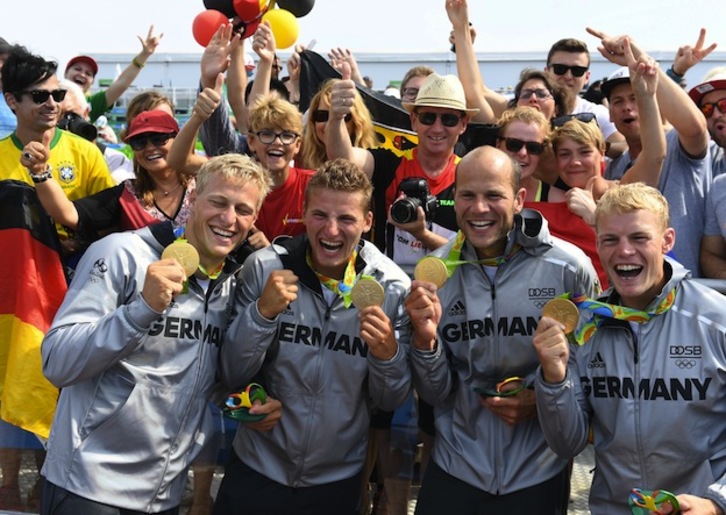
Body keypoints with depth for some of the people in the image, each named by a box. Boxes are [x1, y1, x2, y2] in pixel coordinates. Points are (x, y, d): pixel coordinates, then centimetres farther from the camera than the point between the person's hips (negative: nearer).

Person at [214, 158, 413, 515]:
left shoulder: (393, 288, -11)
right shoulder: (265, 268, -13)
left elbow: (391, 400, -4)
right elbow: (232, 377, -9)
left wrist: (388, 354, -25)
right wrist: (263, 311, -25)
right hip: (256, 469, 0)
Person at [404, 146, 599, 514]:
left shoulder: (569, 267, -12)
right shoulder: (434, 272, -6)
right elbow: (435, 394, -2)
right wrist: (425, 337, -20)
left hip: (538, 473, -1)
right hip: (455, 467, 2)